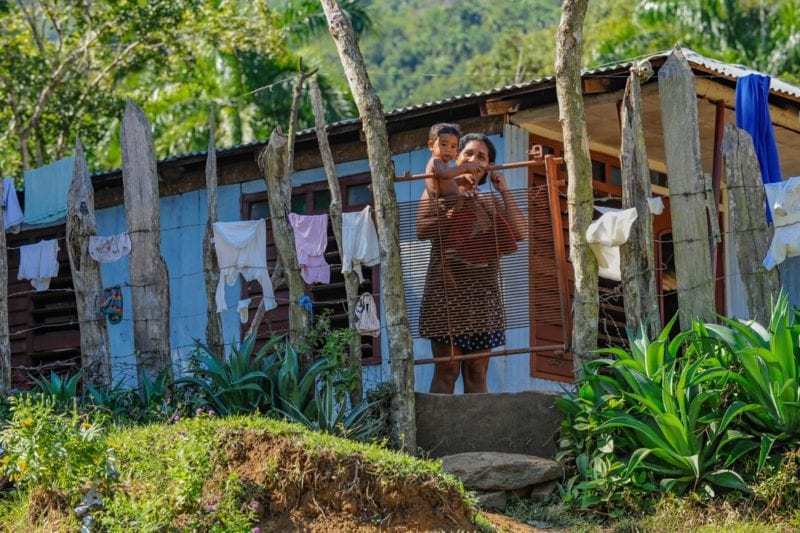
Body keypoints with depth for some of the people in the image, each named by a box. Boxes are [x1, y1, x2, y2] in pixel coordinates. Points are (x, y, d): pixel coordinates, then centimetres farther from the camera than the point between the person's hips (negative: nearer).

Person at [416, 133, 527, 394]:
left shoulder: (492, 201, 19)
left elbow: (519, 232, 4)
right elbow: (422, 230, -5)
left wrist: (504, 191, 5)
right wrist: (453, 211, -10)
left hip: (483, 293, 4)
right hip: (447, 290, -4)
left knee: (478, 372, 2)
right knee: (447, 368, -12)